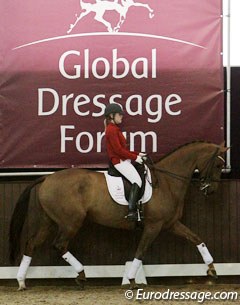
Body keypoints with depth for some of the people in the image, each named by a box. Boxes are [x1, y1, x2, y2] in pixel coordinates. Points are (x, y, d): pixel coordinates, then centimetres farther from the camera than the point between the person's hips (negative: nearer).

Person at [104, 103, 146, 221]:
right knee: (137, 181, -20)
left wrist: (137, 154, 12)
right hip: (119, 161, -11)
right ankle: (131, 212, -26)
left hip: (123, 160, 11)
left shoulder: (114, 129, 18)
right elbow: (118, 150, -20)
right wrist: (134, 157, -14)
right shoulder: (112, 130, -15)